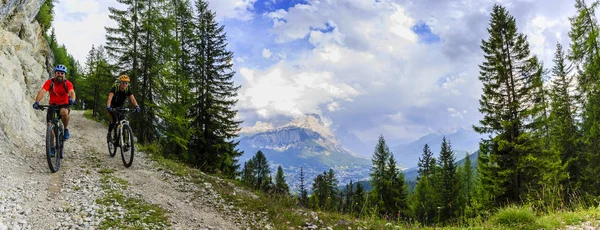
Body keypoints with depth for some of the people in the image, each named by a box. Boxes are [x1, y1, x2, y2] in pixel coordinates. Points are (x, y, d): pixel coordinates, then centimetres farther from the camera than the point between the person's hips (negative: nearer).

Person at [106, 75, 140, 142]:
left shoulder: (128, 90, -16)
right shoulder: (115, 88, -26)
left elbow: (132, 98, -29)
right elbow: (110, 97, -41)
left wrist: (137, 106, -47)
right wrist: (108, 107, -59)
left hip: (121, 107, 4)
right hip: (113, 106, -4)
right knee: (114, 119, -25)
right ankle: (109, 134, -6)